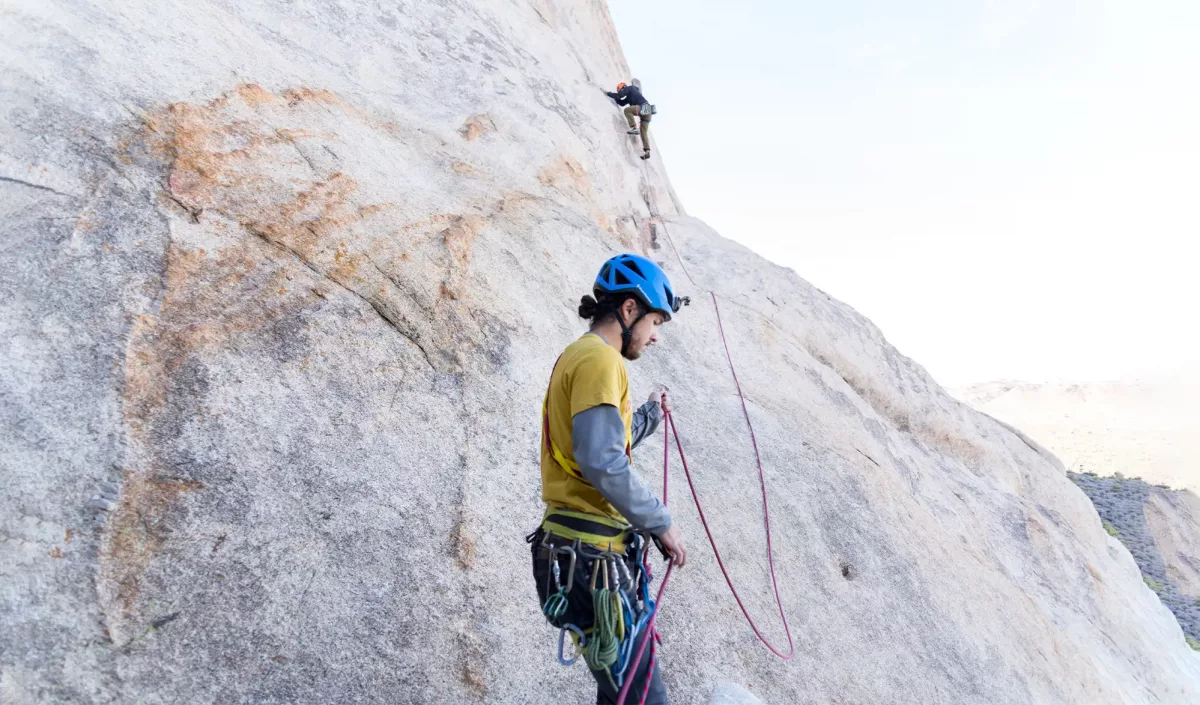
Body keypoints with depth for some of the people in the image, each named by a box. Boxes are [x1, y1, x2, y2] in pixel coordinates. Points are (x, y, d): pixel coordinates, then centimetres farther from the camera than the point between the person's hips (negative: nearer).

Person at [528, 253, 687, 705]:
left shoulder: (579, 356, 19)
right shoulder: (599, 358, -13)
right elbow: (601, 464, -24)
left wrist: (650, 414, 32)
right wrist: (660, 522, -14)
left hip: (583, 548, 11)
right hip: (592, 553, -11)